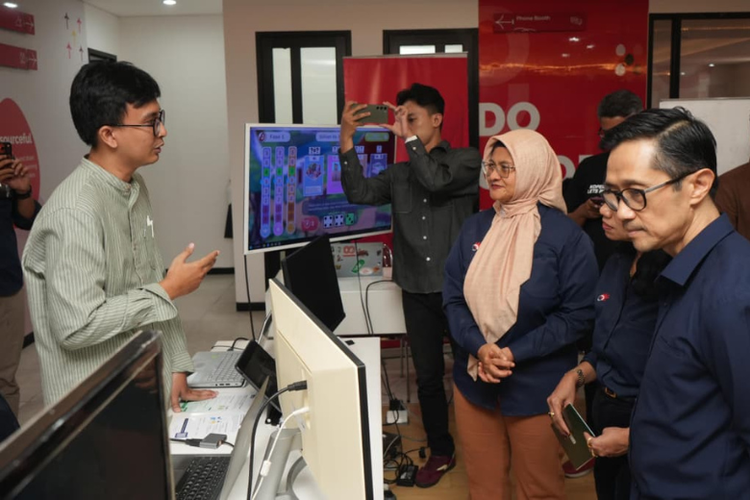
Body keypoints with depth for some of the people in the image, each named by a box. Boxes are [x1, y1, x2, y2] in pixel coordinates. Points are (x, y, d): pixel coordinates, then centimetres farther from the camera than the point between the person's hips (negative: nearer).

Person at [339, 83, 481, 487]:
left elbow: (437, 181, -19)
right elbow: (360, 193, -6)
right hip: (417, 292, 4)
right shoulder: (398, 174, 10)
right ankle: (440, 451, 28)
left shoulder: (467, 160, 0)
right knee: (428, 376, 12)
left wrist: (410, 139, -12)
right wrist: (347, 141, -14)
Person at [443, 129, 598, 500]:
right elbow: (453, 297, 0)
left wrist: (515, 353, -20)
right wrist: (479, 347, -17)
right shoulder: (475, 228, 1)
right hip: (474, 377, 4)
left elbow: (578, 314, -13)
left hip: (537, 383, -4)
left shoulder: (565, 236, -12)